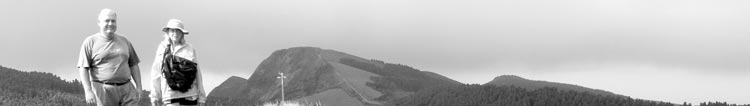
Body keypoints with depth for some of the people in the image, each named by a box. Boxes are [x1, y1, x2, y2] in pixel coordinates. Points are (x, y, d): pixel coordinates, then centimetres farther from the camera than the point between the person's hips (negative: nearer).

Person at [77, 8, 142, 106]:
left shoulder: (124, 41, 14)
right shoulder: (90, 42, 2)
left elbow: (133, 65, 18)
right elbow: (83, 68, -4)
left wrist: (138, 87, 9)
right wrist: (88, 91, -14)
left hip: (126, 90, 3)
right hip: (104, 91, -3)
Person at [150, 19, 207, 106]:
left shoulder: (189, 49, 6)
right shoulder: (162, 49, 7)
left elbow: (197, 73, 7)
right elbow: (156, 74, 10)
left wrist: (201, 95, 5)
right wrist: (154, 96, 8)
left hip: (190, 95, 1)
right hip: (170, 95, -1)